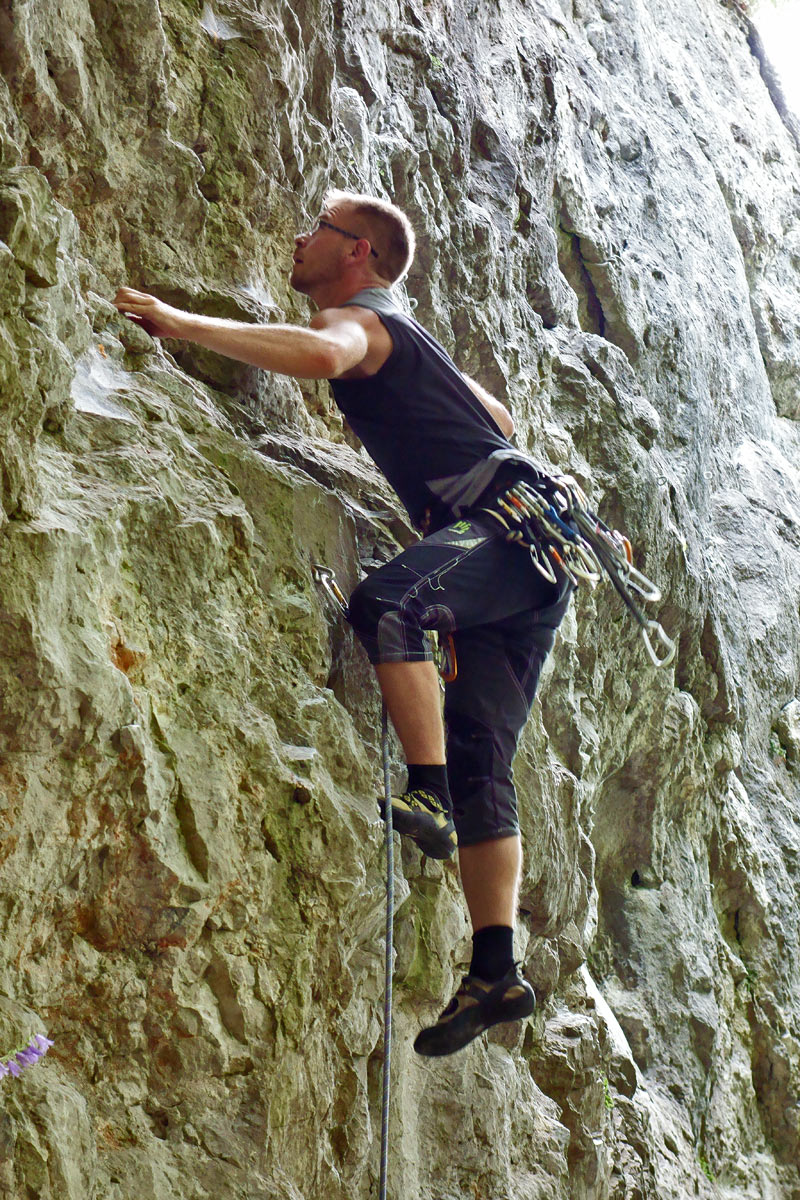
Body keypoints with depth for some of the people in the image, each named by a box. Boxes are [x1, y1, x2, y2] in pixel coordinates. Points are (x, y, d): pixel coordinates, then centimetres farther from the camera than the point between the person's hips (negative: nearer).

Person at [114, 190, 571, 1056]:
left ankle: (430, 794, -37)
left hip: (507, 517, -9)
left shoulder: (356, 317, 0)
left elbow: (321, 353, -27)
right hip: (528, 560, 9)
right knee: (477, 764, 0)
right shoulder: (397, 337, 29)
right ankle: (496, 971, -4)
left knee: (384, 601, -35)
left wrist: (178, 323, -25)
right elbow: (498, 421, 38)